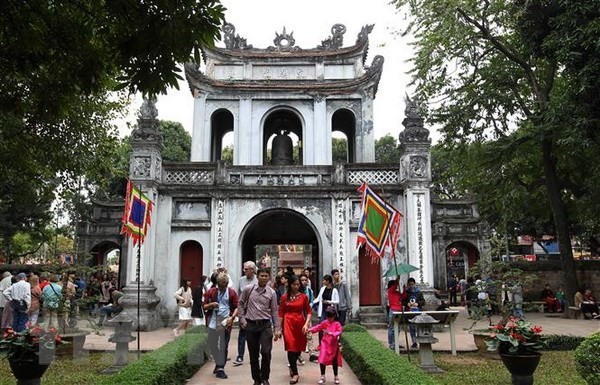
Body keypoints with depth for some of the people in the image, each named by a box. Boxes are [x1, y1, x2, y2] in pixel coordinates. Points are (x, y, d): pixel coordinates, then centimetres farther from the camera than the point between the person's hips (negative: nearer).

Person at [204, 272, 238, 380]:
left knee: (223, 346, 2)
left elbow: (237, 307, -1)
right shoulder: (211, 292, 3)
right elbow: (204, 306, 6)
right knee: (212, 345, 10)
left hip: (225, 322, -2)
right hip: (213, 322, 2)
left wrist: (232, 317, -16)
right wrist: (211, 305, -15)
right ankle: (219, 364, 32)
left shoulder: (232, 292, 0)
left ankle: (220, 368, 12)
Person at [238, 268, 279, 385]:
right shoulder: (248, 289, -1)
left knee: (266, 352, -13)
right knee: (253, 355, 9)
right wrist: (242, 319, 4)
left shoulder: (272, 293, 1)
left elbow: (274, 311, 5)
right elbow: (241, 303, 11)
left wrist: (276, 328, 3)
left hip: (265, 325, -1)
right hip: (251, 325, 1)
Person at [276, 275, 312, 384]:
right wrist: (279, 329, 2)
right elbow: (281, 313, 3)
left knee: (299, 348, 10)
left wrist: (307, 324, -12)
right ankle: (295, 374, 0)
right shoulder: (284, 297, 1)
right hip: (288, 323, -2)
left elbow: (309, 312, 3)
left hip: (300, 323, 2)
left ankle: (292, 366, 37)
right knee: (291, 347, -9)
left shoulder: (303, 296, 2)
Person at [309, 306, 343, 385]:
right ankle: (322, 376, 8)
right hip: (325, 344, 1)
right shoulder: (324, 323, -1)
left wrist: (331, 333, -34)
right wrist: (310, 330, -24)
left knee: (334, 361, 11)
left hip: (334, 345, -1)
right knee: (322, 360, -7)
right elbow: (318, 327, -8)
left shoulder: (337, 324, -8)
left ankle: (336, 377, 28)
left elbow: (339, 332, -20)